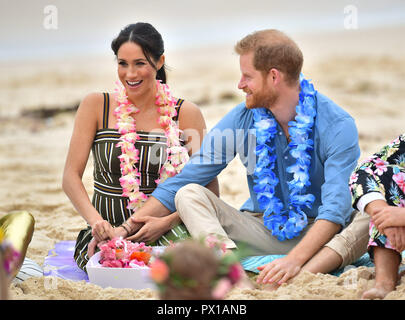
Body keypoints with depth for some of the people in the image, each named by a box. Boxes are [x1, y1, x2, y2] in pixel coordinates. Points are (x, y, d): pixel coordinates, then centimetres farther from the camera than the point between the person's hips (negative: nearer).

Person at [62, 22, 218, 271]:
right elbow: (71, 176, 0)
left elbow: (210, 189, -1)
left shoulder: (186, 114, 3)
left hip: (165, 229, 1)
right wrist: (95, 220, -19)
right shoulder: (96, 106, 4)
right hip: (108, 227, -1)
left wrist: (166, 222, -17)